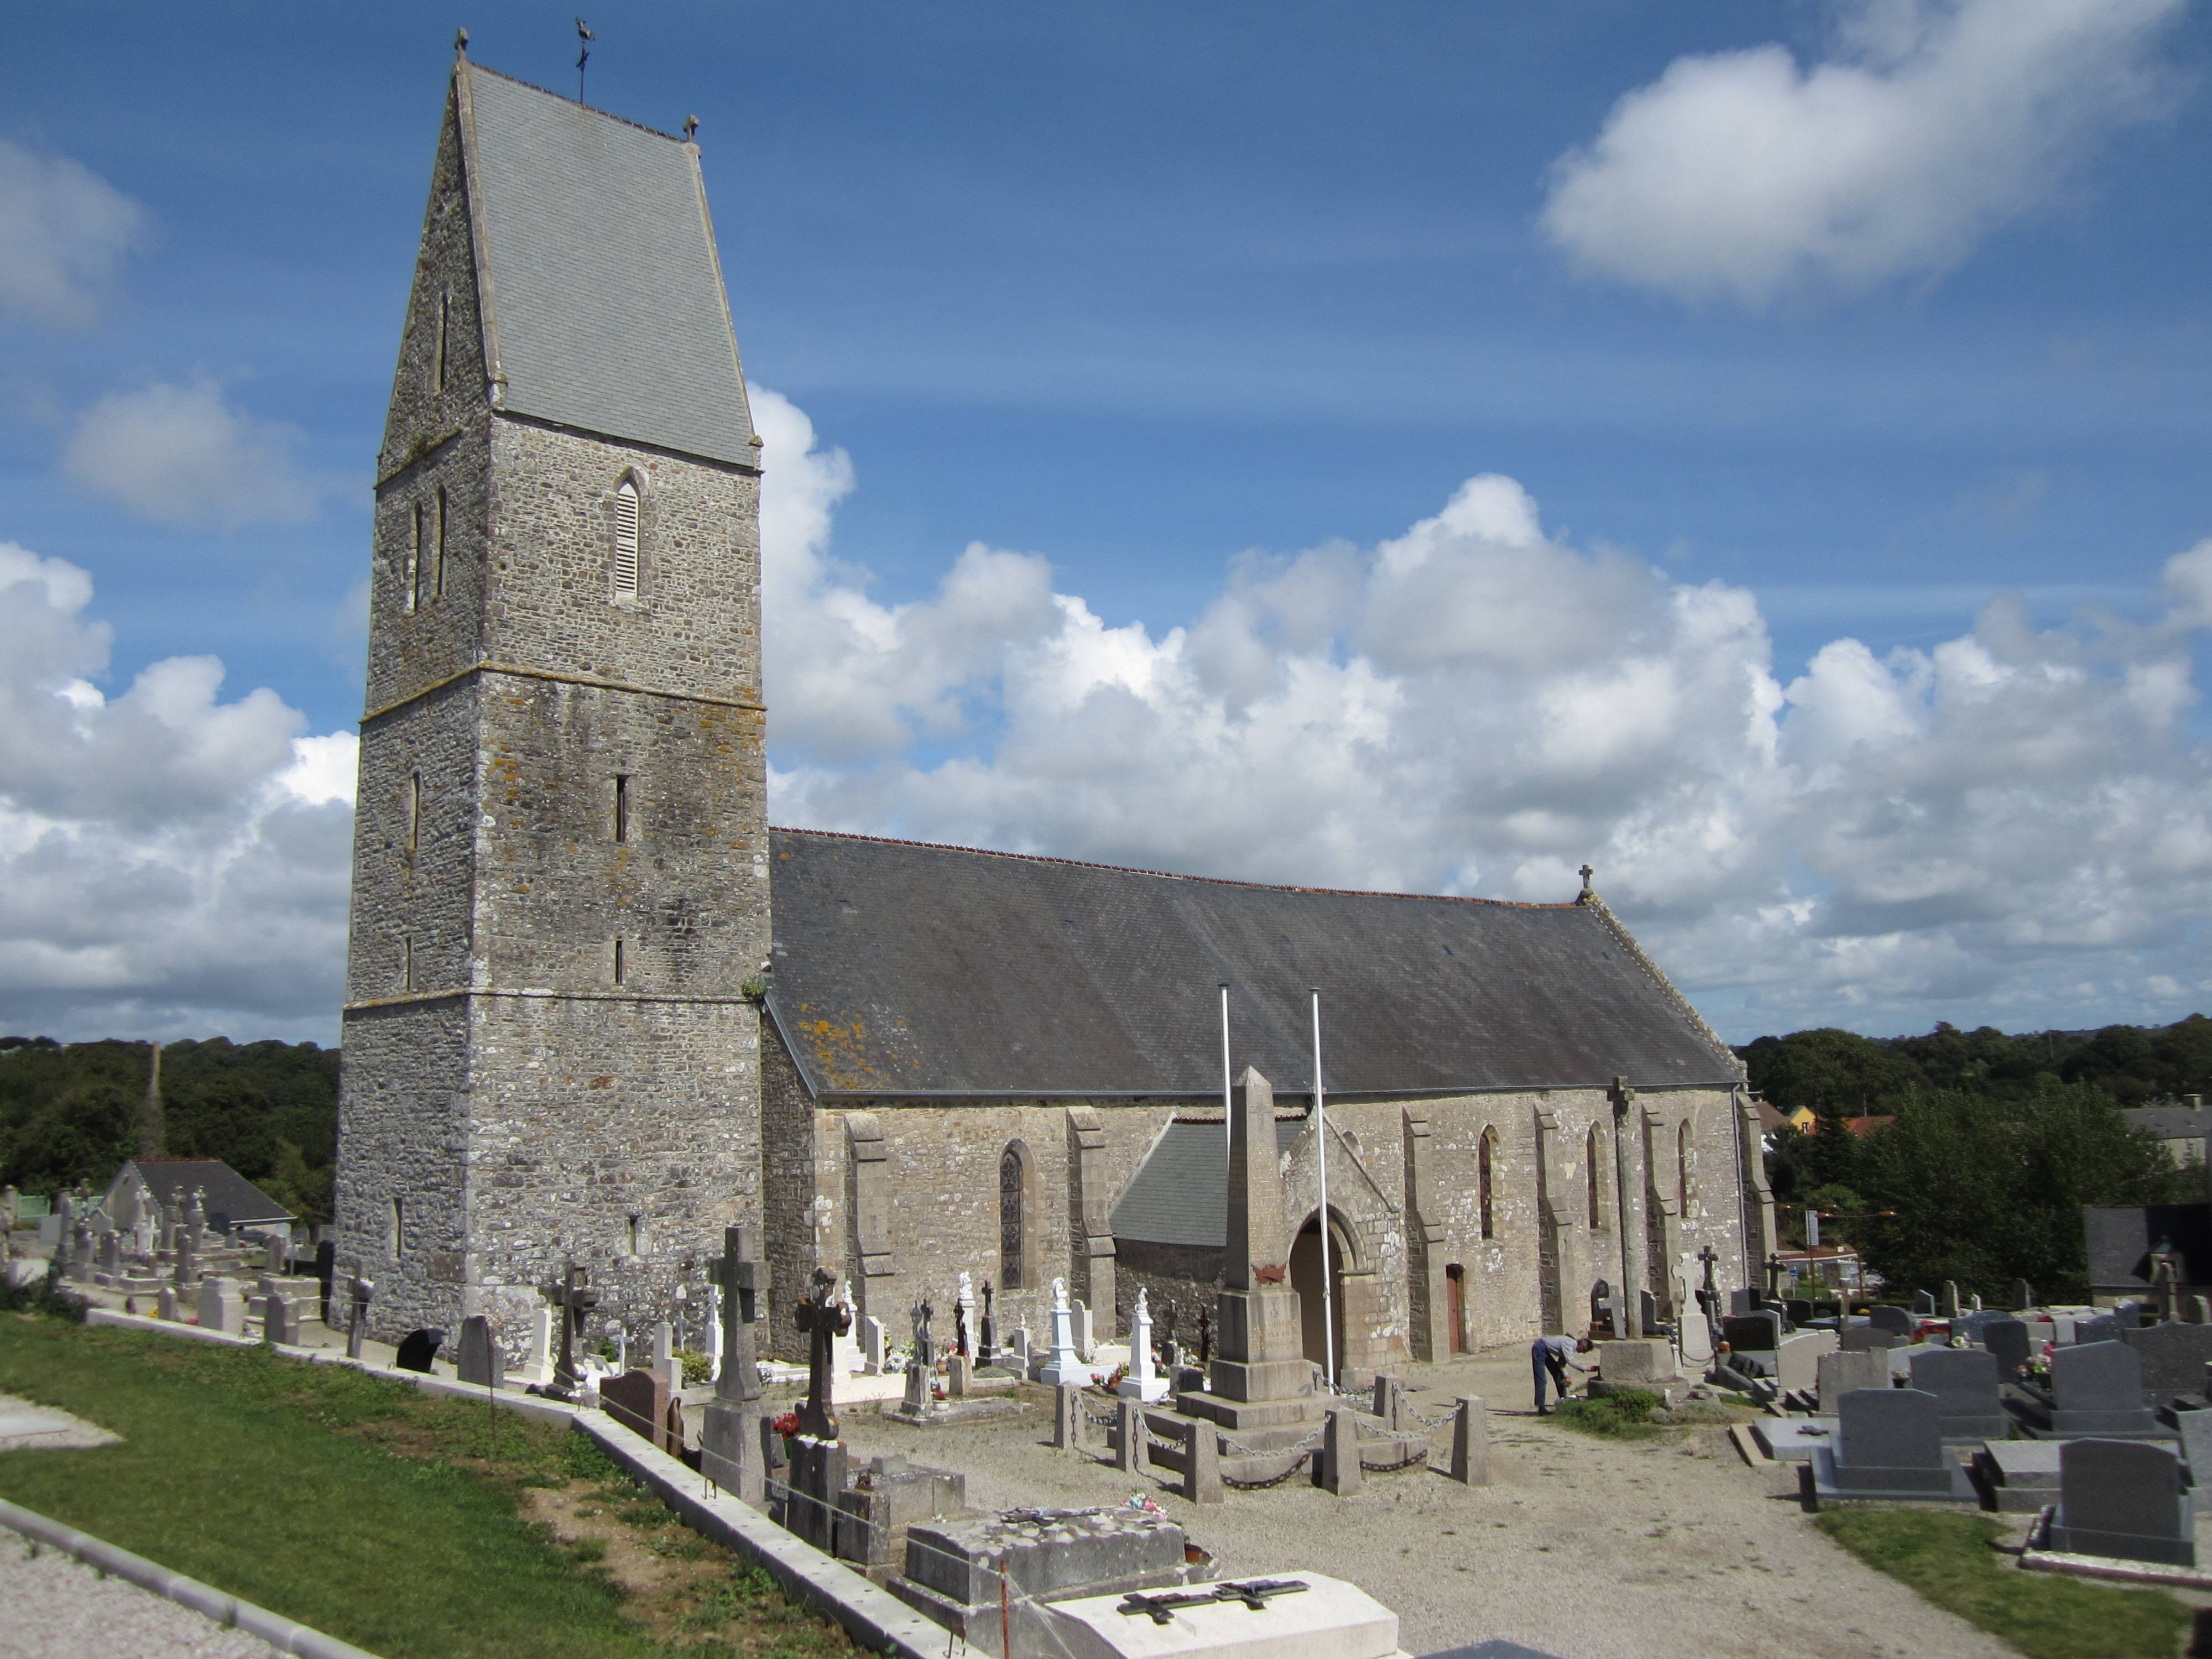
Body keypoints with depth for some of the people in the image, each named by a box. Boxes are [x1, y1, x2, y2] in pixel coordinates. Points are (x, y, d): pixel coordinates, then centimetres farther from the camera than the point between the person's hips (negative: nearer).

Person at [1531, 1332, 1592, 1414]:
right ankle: (1541, 1409, -12)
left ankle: (1563, 1398, 28)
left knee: (1558, 1373, 14)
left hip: (1546, 1351, 10)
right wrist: (1586, 1368, -32)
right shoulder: (1569, 1344, -21)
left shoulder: (1571, 1346, 7)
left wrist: (1565, 1376, -6)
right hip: (1539, 1349, -10)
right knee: (1541, 1381, -12)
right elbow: (1570, 1361, -33)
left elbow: (1561, 1364, 7)